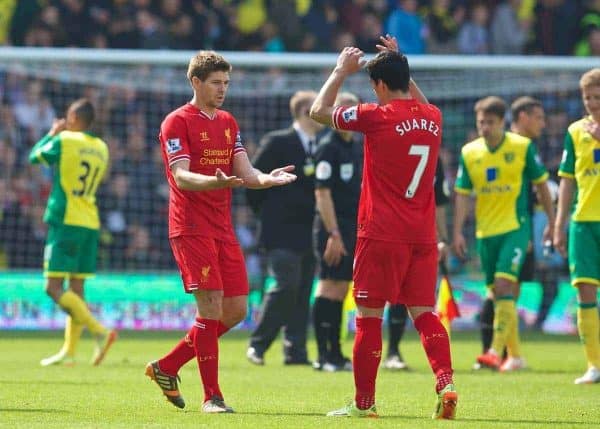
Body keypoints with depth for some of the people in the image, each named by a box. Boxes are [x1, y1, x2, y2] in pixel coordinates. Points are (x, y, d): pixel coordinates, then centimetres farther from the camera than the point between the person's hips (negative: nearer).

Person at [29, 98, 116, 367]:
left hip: (65, 221, -7)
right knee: (75, 288, 10)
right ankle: (68, 352, 10)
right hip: (90, 223, 7)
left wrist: (52, 133, 23)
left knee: (53, 287, -10)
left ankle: (100, 331, -24)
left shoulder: (64, 141, -8)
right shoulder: (101, 148, 10)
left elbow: (34, 156, 7)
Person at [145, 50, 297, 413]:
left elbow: (245, 173, 11)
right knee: (211, 305, -14)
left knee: (236, 311, 5)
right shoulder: (178, 122, -6)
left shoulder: (228, 123, 17)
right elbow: (181, 177, -17)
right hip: (191, 228, -7)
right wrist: (215, 182, -36)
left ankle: (167, 367, 19)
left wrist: (267, 179, -12)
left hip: (223, 229, 8)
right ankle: (212, 396, -8)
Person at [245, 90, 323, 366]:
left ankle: (295, 351, 6)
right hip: (282, 233, -7)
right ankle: (258, 344, -5)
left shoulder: (319, 147, 14)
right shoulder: (278, 143, -6)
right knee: (286, 286, -15)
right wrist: (265, 212, -2)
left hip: (308, 233, 7)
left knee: (303, 291, 4)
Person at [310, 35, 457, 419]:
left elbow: (320, 111, 3)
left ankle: (364, 402, 6)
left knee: (369, 316, 2)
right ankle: (446, 382, -14)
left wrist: (341, 72, 13)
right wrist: (399, 63, 32)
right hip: (424, 236, 5)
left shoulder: (378, 116, -10)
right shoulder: (432, 117, 7)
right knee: (424, 312, 7)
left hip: (382, 234, -5)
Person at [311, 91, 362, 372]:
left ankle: (335, 354, 13)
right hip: (333, 228, -8)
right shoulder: (328, 148, -10)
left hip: (353, 230, 8)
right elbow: (322, 194, -15)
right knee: (329, 288, -8)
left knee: (340, 291, 10)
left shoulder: (358, 148, 15)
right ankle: (324, 356, -7)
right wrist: (334, 234, -20)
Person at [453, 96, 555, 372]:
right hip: (485, 232, 4)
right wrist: (458, 232, 0)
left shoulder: (522, 147, -4)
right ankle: (514, 354, 20)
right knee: (498, 294, 9)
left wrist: (552, 222, 6)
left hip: (515, 227, -4)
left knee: (504, 285, -19)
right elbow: (462, 194, 7)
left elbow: (541, 185, 5)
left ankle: (496, 351, -24)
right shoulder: (469, 152, 4)